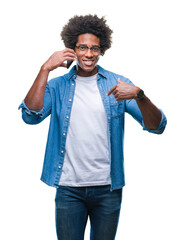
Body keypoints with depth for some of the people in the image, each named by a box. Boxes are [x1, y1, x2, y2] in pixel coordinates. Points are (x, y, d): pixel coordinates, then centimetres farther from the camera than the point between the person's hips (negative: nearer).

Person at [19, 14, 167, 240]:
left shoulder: (117, 84, 1)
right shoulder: (57, 85, 3)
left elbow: (157, 126, -6)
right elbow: (30, 115, -13)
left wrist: (138, 94, -25)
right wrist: (45, 69, -15)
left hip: (108, 188, 1)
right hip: (68, 188, 0)